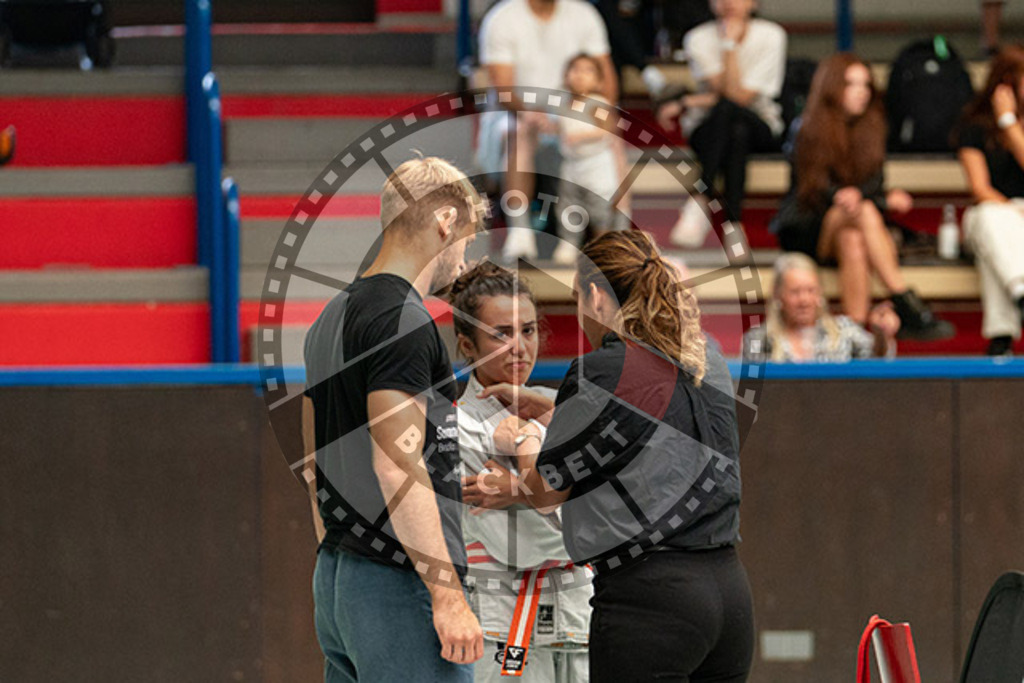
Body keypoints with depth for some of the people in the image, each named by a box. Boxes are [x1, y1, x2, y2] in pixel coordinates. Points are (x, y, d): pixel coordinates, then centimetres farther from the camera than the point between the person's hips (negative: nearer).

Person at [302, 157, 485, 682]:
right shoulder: (402, 320, -14)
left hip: (334, 575, 10)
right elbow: (396, 466, -20)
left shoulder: (333, 315, 16)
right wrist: (447, 594, -20)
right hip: (400, 580, -10)